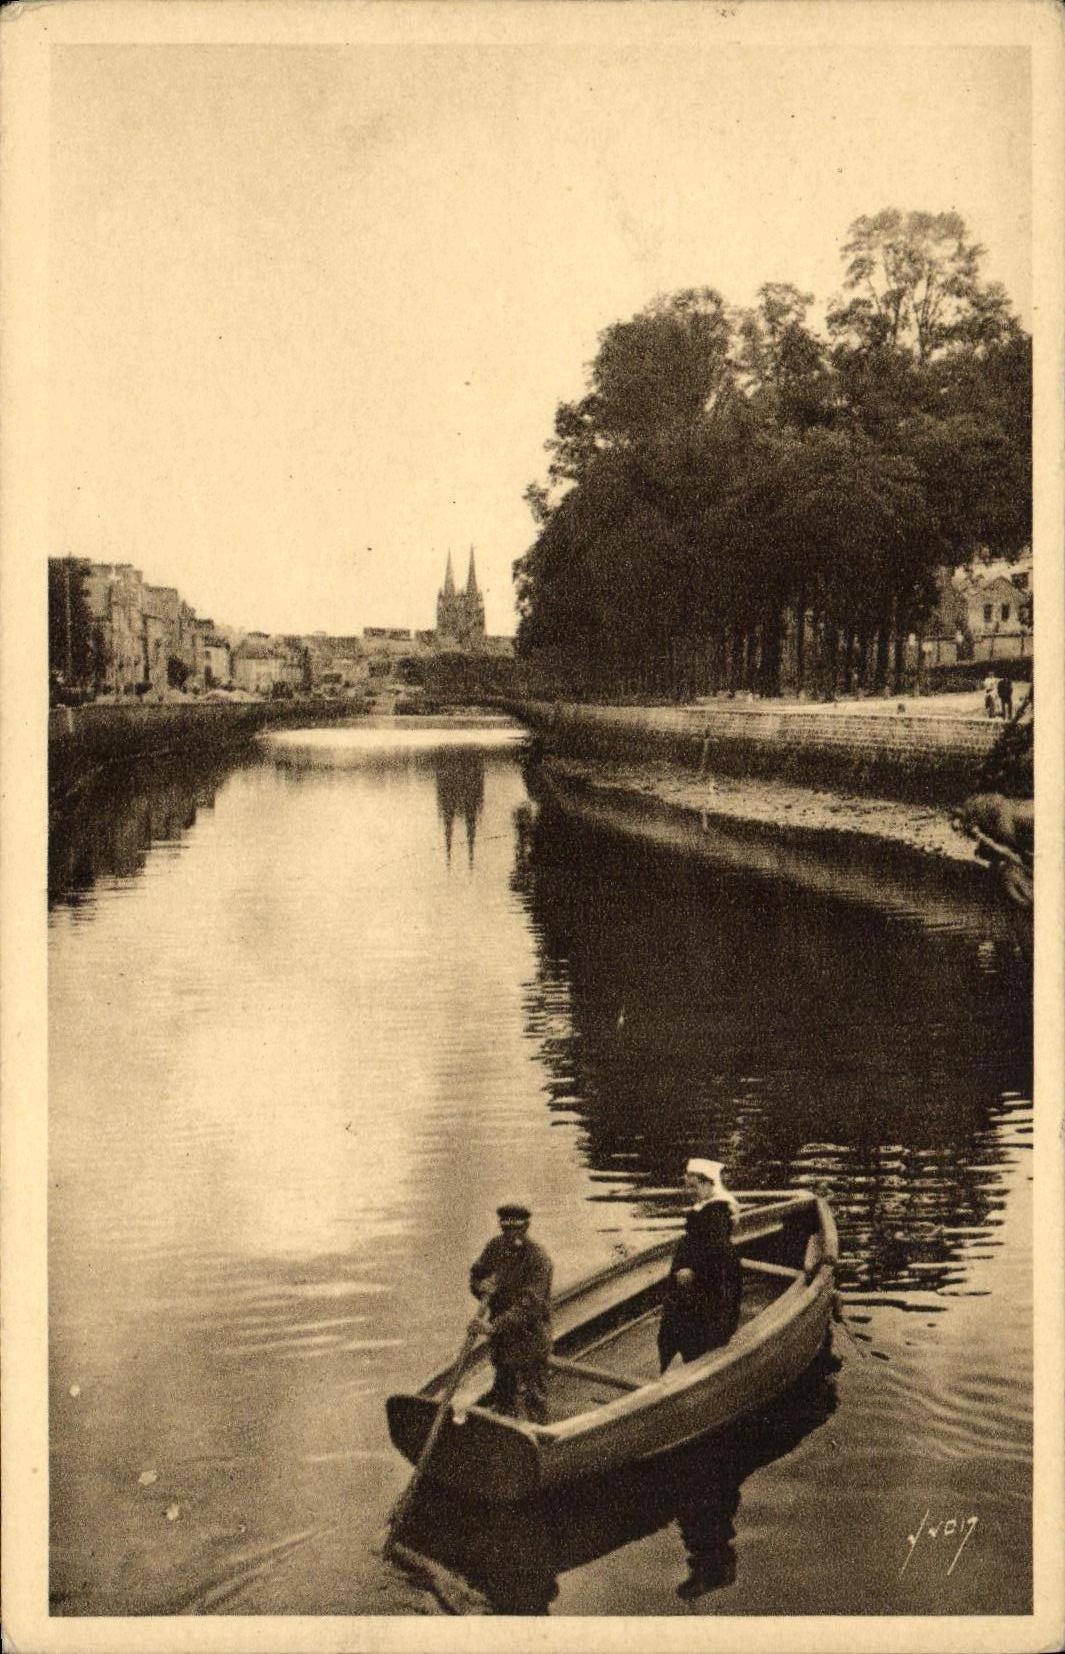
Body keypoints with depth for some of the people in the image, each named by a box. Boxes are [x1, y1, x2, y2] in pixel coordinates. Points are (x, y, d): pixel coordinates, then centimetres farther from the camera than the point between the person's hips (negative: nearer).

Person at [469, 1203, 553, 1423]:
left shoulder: (538, 1258, -21)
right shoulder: (495, 1246, -1)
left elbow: (529, 1304, -27)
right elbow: (476, 1274, 12)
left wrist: (494, 1327, -35)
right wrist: (482, 1286, -14)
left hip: (529, 1336, -6)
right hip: (500, 1334, 6)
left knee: (532, 1395, 0)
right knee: (503, 1390, 19)